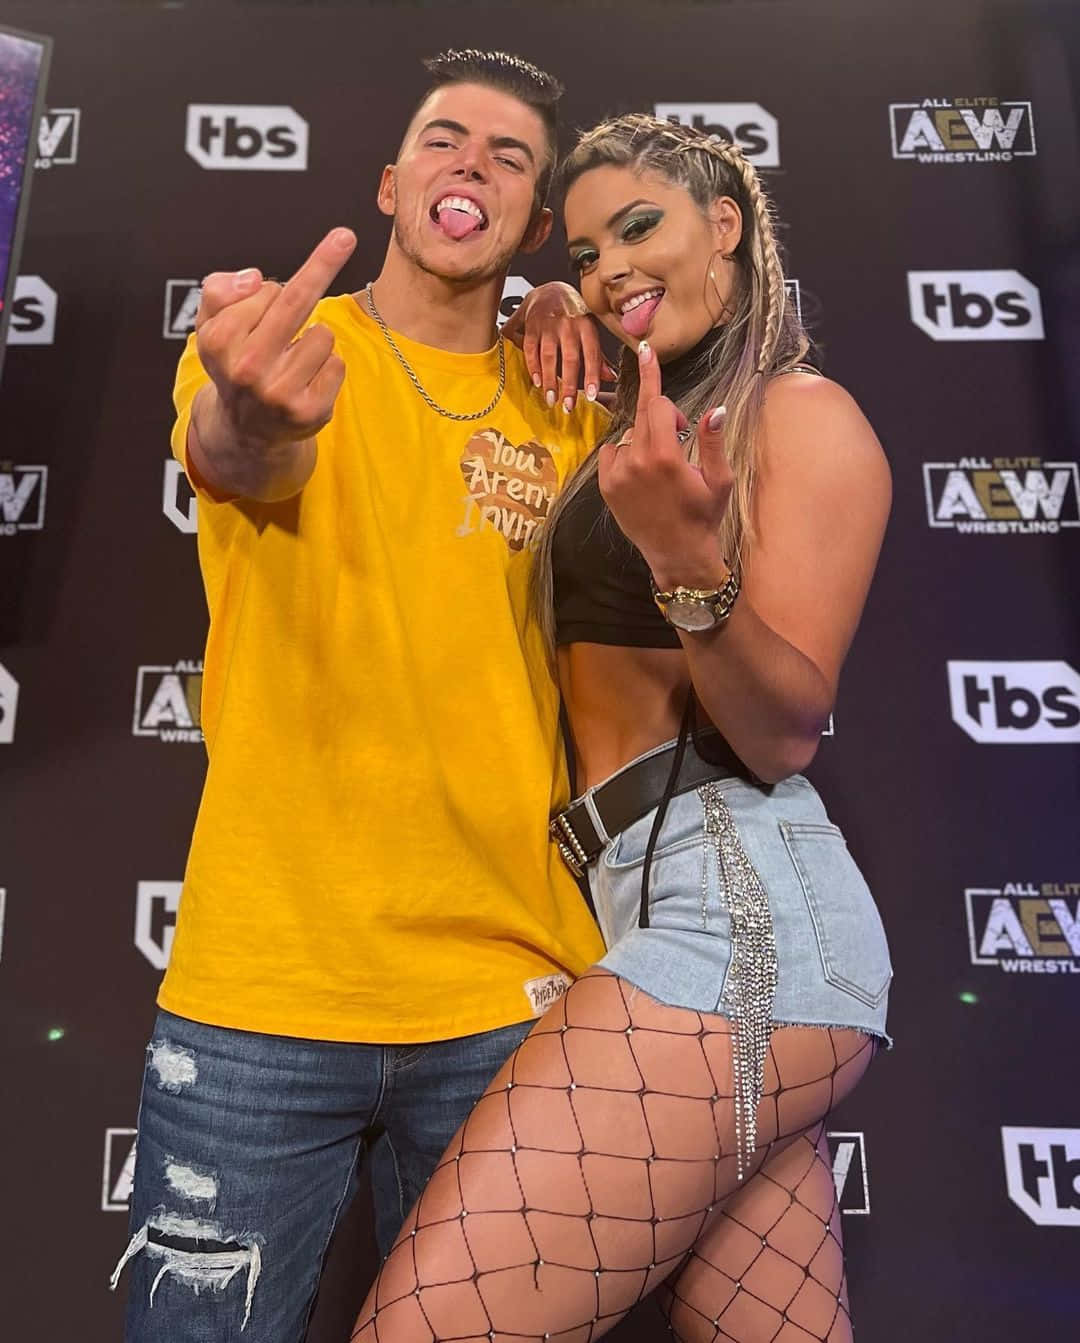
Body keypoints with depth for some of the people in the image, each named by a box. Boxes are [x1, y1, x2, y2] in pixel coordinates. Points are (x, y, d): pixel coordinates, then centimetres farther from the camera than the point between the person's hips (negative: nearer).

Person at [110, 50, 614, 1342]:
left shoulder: (567, 403, 7)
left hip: (510, 992, 2)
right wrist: (258, 416, -43)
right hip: (256, 988, -1)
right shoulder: (275, 346, 1)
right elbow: (229, 458, -21)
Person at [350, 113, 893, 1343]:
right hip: (680, 909, 8)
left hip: (734, 906, -8)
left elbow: (786, 730, -10)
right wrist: (553, 321, 17)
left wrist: (690, 564, -27)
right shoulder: (651, 425, 20)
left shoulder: (803, 413, -2)